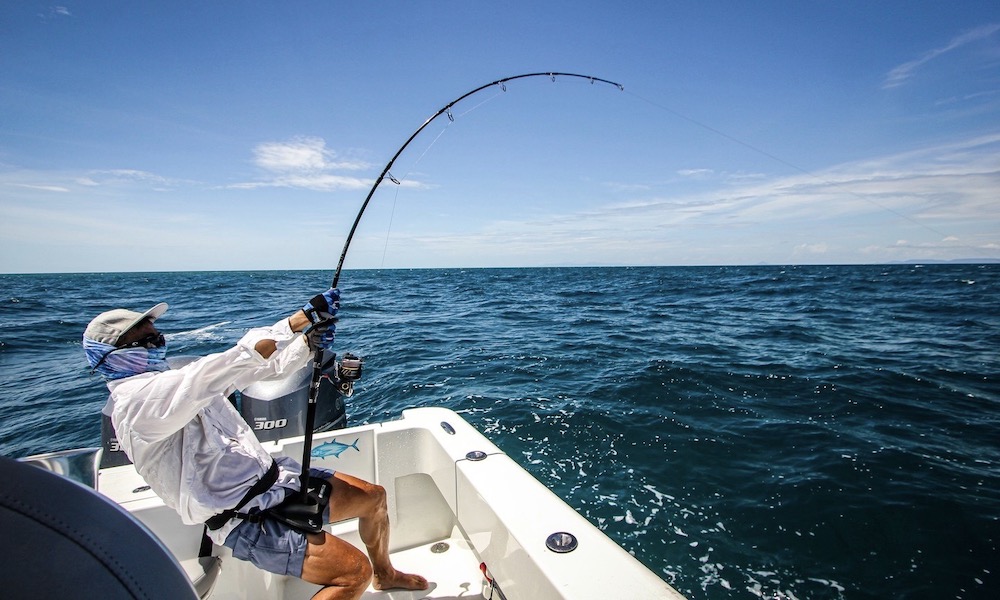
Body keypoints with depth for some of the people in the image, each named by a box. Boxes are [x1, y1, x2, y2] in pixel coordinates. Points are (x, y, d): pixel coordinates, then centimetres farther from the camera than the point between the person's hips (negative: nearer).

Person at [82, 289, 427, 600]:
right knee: (354, 572, -19)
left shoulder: (174, 380, 15)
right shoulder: (135, 399, -14)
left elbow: (263, 366, 8)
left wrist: (309, 341, -11)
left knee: (373, 496, 15)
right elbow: (208, 378, -34)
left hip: (273, 478, 9)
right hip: (246, 520, -9)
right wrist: (300, 321, -38)